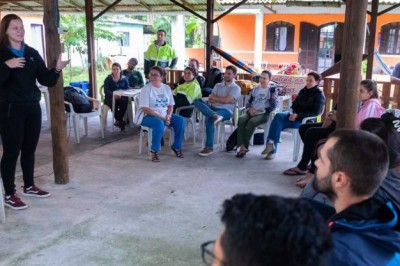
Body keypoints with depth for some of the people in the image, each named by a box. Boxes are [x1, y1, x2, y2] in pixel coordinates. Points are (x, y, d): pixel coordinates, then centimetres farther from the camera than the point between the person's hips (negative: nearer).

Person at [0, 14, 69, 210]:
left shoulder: (32, 53, 9)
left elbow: (46, 81, 5)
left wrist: (57, 69, -12)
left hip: (32, 107, 5)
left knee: (29, 149, 13)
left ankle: (29, 186, 28)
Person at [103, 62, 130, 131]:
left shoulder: (124, 79, 6)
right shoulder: (108, 79, 1)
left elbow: (127, 89, 0)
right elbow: (106, 91, -7)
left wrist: (121, 94, -21)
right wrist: (114, 94, -26)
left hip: (121, 97, 1)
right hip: (110, 97, -1)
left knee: (124, 101, -34)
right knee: (113, 103, -36)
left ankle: (118, 120, -25)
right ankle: (120, 121, -27)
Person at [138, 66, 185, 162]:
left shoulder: (167, 88, 7)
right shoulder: (146, 89, -9)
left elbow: (171, 105, 10)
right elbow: (145, 109, -16)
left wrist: (168, 116, -12)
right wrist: (162, 117, -22)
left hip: (164, 115, 6)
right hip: (147, 116, -5)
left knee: (180, 120, -17)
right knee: (159, 123, -37)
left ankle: (176, 146, 2)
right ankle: (154, 150, -21)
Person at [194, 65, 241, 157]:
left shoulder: (236, 88, 6)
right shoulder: (218, 85, 23)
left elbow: (226, 100, -9)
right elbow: (210, 98, 10)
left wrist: (214, 98, 3)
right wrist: (220, 99, -7)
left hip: (226, 111, -6)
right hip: (213, 109, 6)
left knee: (209, 118, -36)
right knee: (197, 101, -19)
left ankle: (209, 147, -30)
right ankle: (215, 115, -42)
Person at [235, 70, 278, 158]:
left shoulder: (272, 90, 6)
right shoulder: (255, 89, 21)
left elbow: (273, 105, -4)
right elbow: (249, 102, 22)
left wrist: (261, 111, -13)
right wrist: (250, 109, -1)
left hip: (264, 114, -4)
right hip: (252, 113, 4)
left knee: (251, 122, -36)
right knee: (241, 119, -29)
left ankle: (245, 146, -24)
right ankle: (242, 146, -35)